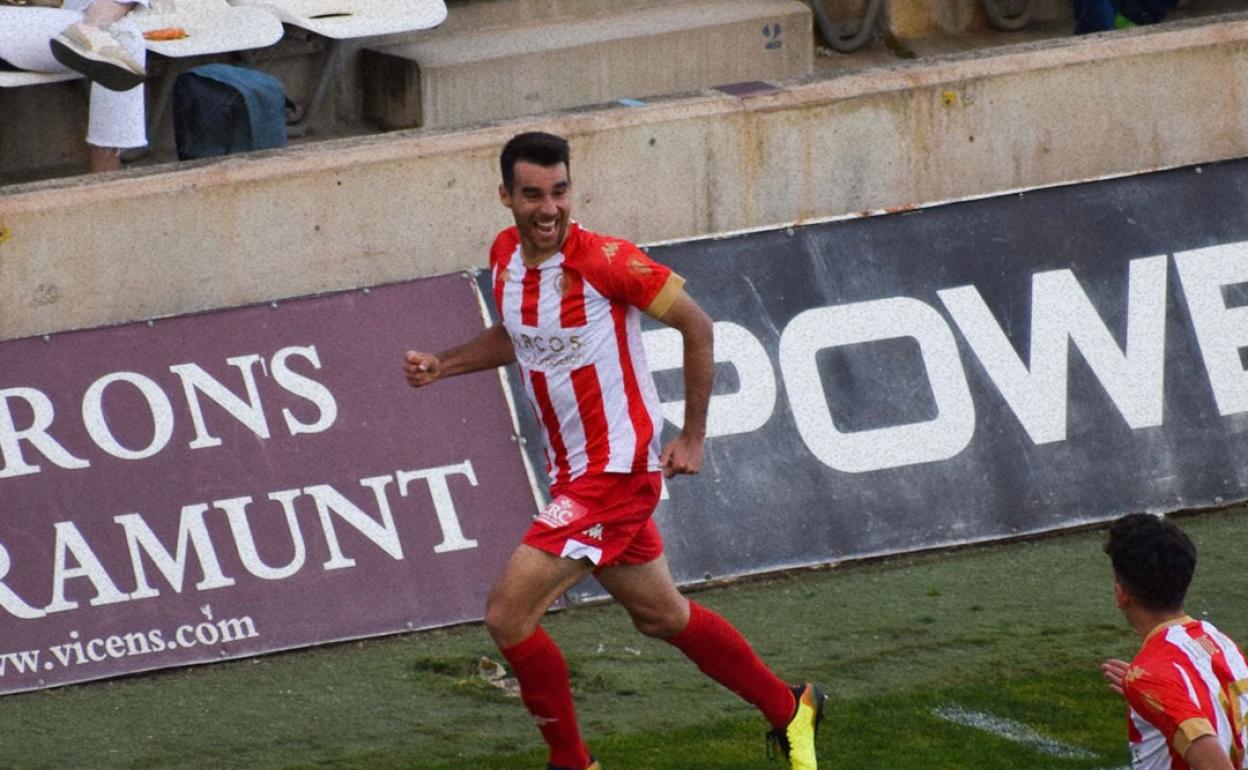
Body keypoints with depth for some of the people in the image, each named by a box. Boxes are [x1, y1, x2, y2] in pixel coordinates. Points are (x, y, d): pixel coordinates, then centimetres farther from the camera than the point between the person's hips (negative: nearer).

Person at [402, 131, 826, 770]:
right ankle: (790, 711, 38)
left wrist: (693, 437, -7)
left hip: (616, 468, -8)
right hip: (573, 471, 8)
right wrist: (441, 365, 8)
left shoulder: (604, 260, -21)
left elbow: (695, 325, -10)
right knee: (663, 617, 21)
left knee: (508, 614, -14)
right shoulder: (505, 257, 2)